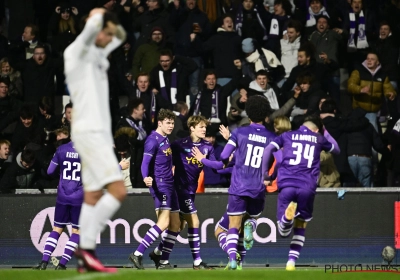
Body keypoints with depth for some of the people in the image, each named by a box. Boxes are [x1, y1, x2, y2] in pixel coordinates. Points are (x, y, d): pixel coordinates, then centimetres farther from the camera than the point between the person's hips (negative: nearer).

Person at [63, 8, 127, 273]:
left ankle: (85, 258, 3)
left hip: (99, 133, 9)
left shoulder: (97, 55, 18)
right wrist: (99, 16, -6)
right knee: (118, 190, -15)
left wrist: (116, 30, 16)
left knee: (93, 196, 5)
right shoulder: (78, 51, -8)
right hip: (89, 132, -9)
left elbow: (119, 37, 37)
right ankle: (87, 247, -15)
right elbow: (92, 26, -27)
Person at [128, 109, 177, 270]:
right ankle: (138, 254, -23)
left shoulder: (166, 140, 15)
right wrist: (146, 177, -38)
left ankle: (163, 261, 11)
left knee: (175, 224, 8)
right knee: (163, 222, -22)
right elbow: (145, 162, -21)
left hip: (169, 185, 10)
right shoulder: (153, 140, -12)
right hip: (160, 184, -10)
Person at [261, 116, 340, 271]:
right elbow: (337, 149, 35)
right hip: (307, 187, 0)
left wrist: (264, 173, 7)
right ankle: (292, 261, 6)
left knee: (284, 232, 0)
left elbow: (268, 149, 3)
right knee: (300, 228, 20)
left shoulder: (287, 135, 17)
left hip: (286, 185, 0)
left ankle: (288, 216, -35)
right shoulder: (319, 139, 17)